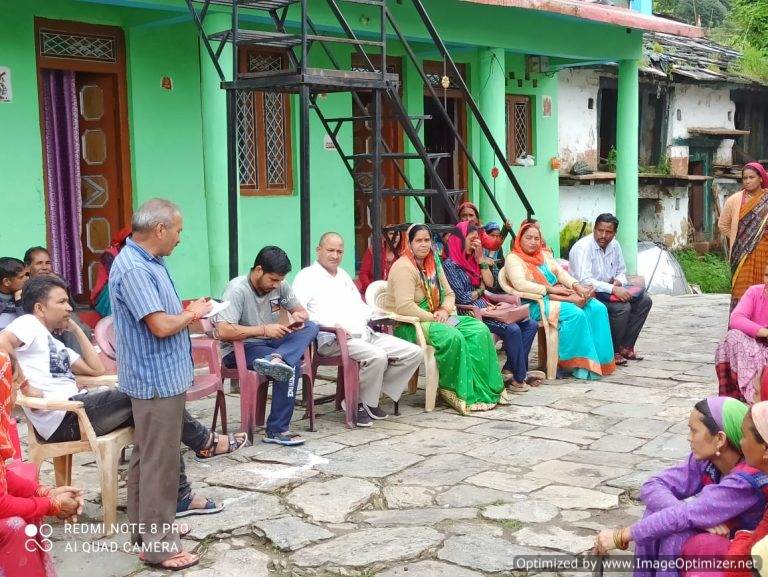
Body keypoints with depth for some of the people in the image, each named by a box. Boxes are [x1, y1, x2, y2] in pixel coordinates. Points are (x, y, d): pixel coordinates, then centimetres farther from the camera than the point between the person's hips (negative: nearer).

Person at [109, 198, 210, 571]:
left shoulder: (150, 262, 10)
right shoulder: (133, 269, -22)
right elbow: (161, 325, -26)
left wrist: (188, 311, 3)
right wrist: (193, 314, -9)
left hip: (164, 377, 10)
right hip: (157, 381, -10)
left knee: (148, 456, 19)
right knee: (159, 462, -3)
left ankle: (146, 526, 31)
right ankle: (158, 545, 6)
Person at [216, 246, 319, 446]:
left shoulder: (280, 285, 2)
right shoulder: (237, 289, -19)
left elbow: (302, 311, 14)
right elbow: (223, 331, -30)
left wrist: (298, 317, -13)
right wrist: (264, 330, -30)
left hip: (269, 343, 7)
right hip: (239, 349, -7)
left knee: (311, 327, -18)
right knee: (291, 363, -31)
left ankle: (275, 359, -43)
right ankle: (276, 430, -32)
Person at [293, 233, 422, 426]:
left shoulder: (343, 275, 29)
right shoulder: (307, 277, 4)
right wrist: (331, 324, -23)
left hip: (365, 334, 8)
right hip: (333, 338, -8)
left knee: (414, 352, -6)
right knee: (377, 356, -34)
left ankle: (373, 394, -3)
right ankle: (361, 403, -11)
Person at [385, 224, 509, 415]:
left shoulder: (433, 263, 14)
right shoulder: (404, 267, -14)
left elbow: (449, 293, 18)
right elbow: (404, 307, -24)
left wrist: (445, 310, -4)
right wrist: (432, 318, -20)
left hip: (436, 318, 9)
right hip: (409, 326, -9)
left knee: (479, 331, -10)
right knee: (453, 337, -33)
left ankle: (487, 389, -10)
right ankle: (459, 392, -17)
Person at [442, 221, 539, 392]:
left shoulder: (471, 259, 17)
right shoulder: (450, 264, -7)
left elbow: (489, 283, 9)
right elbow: (463, 298, -14)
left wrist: (480, 258, 3)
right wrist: (480, 290, 3)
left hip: (484, 307, 9)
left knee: (531, 325, -3)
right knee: (512, 329, -27)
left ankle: (510, 370, -7)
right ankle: (518, 378, -16)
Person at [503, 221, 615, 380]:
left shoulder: (545, 254, 23)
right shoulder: (513, 258, 0)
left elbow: (561, 273, 15)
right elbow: (520, 284, -15)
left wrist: (577, 286, -5)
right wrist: (550, 289, -17)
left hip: (560, 296, 8)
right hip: (538, 303, -8)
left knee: (598, 308, -14)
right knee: (576, 314, -31)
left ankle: (600, 359, -15)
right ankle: (578, 364, -24)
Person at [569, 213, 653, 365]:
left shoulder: (614, 245, 5)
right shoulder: (583, 247, -19)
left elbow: (621, 271, 19)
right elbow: (584, 280, -29)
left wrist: (618, 282, -7)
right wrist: (613, 289, -33)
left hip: (609, 288, 9)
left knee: (644, 301, -3)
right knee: (622, 307, -28)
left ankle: (625, 347, 1)